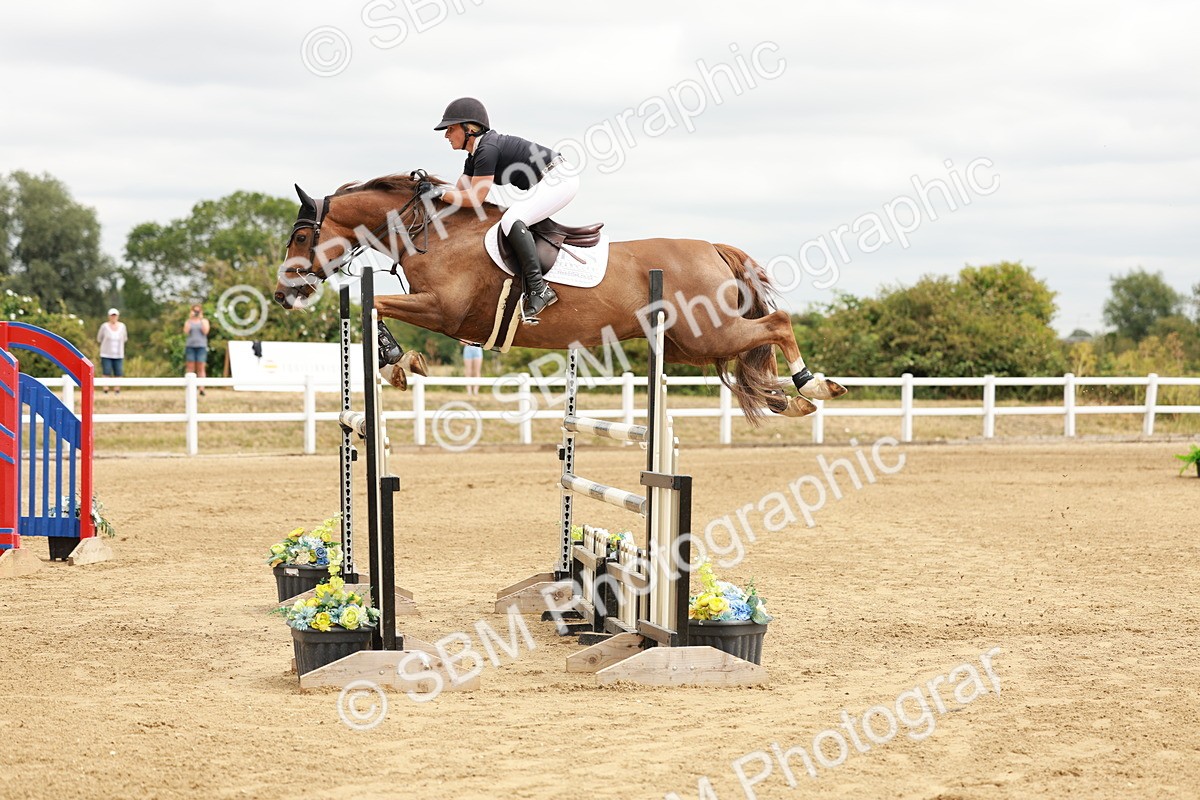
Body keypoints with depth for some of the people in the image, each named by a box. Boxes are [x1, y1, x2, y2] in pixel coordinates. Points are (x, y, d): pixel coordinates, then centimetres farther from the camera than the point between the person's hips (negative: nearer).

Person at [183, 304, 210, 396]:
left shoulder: (204, 321, 8)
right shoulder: (188, 321, 10)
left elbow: (205, 331, -8)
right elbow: (186, 332, -7)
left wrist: (201, 319, -10)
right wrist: (190, 318, -8)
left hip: (201, 346, -1)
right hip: (190, 346, 1)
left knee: (201, 368, -5)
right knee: (191, 368, -3)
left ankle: (202, 389, -9)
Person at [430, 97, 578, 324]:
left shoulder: (487, 149, -19)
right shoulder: (475, 155, 13)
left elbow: (475, 199, -21)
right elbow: (460, 191, 16)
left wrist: (441, 193, -14)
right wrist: (431, 189, 3)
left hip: (558, 181, -11)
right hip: (547, 184, 11)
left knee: (511, 220, -26)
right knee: (511, 221, 19)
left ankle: (538, 288, -28)